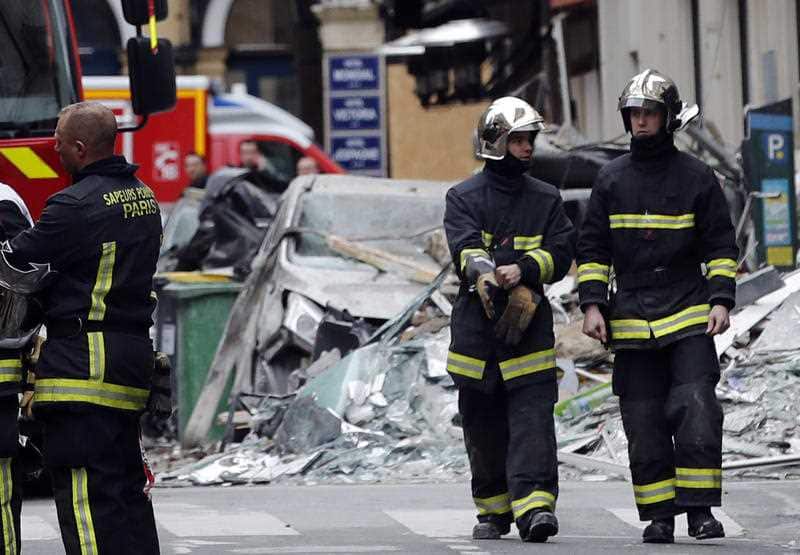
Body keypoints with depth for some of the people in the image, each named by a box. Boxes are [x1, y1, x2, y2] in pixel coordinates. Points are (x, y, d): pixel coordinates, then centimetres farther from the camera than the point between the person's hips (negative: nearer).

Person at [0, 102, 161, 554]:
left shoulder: (77, 205, -15)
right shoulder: (143, 197, 13)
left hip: (84, 361, -9)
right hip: (133, 353, 9)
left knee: (84, 488, -8)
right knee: (127, 480, 14)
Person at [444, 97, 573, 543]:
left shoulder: (547, 199, 11)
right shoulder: (463, 198, 5)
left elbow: (561, 253, 1)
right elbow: (466, 249, -11)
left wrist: (522, 271, -18)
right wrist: (486, 276, -32)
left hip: (530, 326, 0)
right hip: (476, 326, 0)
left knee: (533, 421, -12)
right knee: (484, 429, 7)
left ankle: (535, 506, -20)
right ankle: (493, 511, 20)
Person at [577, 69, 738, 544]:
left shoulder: (698, 178, 3)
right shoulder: (611, 180, 9)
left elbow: (722, 246, 5)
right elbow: (593, 249, 12)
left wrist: (721, 300, -7)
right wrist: (592, 305, 1)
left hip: (689, 317, -2)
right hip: (632, 322, 2)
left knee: (696, 411, -14)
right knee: (644, 424, 2)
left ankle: (700, 509, -9)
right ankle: (659, 517, 6)